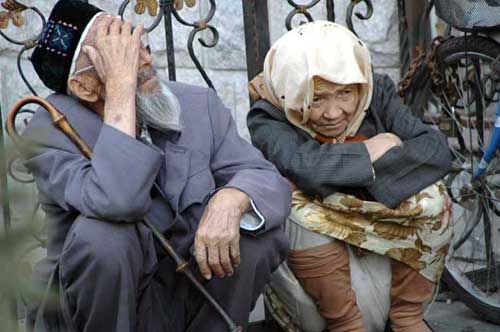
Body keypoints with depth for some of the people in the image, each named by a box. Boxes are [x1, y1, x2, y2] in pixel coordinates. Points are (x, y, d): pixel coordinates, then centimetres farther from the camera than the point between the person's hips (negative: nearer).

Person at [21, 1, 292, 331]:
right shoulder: (51, 130, -16)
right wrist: (121, 84, -31)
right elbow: (116, 202, -35)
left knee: (256, 220, -17)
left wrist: (230, 200, -29)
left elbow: (268, 180, -6)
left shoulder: (199, 105, -1)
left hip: (187, 302, 4)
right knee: (100, 233, -32)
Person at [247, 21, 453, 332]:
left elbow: (438, 150, -26)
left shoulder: (377, 93, -13)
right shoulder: (268, 119, -22)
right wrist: (369, 152, -30)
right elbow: (302, 166, -43)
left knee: (430, 197, -24)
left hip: (375, 215, 3)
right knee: (302, 212, -36)